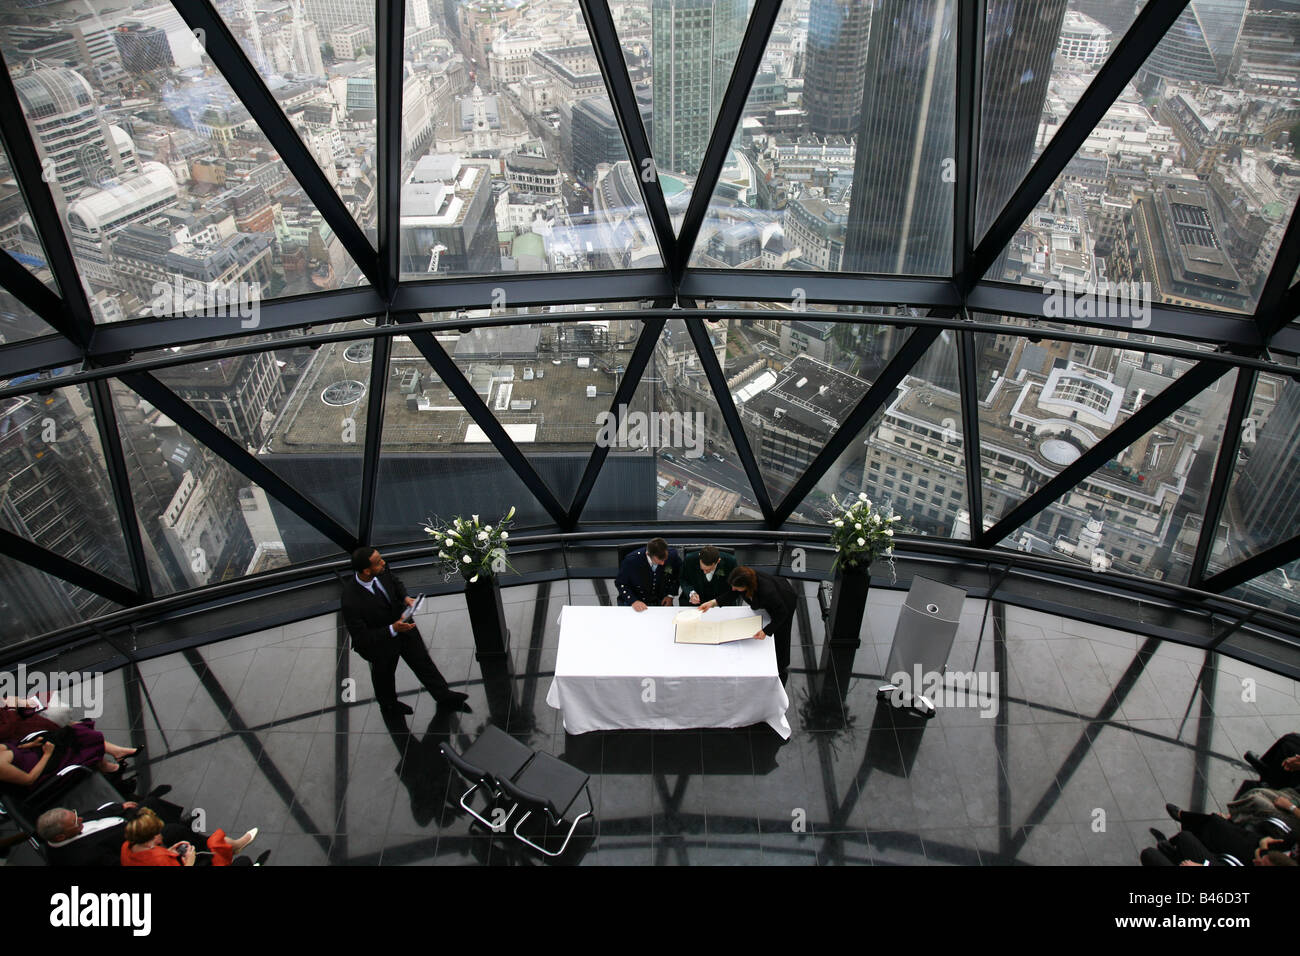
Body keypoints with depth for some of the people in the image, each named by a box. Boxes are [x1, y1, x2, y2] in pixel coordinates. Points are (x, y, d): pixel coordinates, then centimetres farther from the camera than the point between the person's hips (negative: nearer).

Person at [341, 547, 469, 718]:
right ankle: (389, 706, 58)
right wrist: (393, 629, -36)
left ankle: (444, 696, 46)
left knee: (422, 661, 22)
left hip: (400, 621, 5)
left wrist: (405, 597, -16)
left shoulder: (382, 571, -25)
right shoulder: (351, 602, -41)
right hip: (380, 643, -4)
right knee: (385, 676, 26)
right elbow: (361, 638, -30)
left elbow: (395, 581, 1)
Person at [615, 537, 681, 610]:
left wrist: (670, 595, -4)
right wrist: (633, 601, -22)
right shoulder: (631, 560, -21)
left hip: (661, 601, 2)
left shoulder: (673, 555, -14)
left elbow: (677, 576, 7)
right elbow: (620, 583, -9)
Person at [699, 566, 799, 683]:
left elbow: (782, 613, -32)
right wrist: (714, 602, -27)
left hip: (786, 602, -5)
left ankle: (782, 669, 35)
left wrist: (766, 631, -41)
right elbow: (732, 595, -13)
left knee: (780, 637, 12)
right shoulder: (745, 577, -32)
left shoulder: (766, 590, -47)